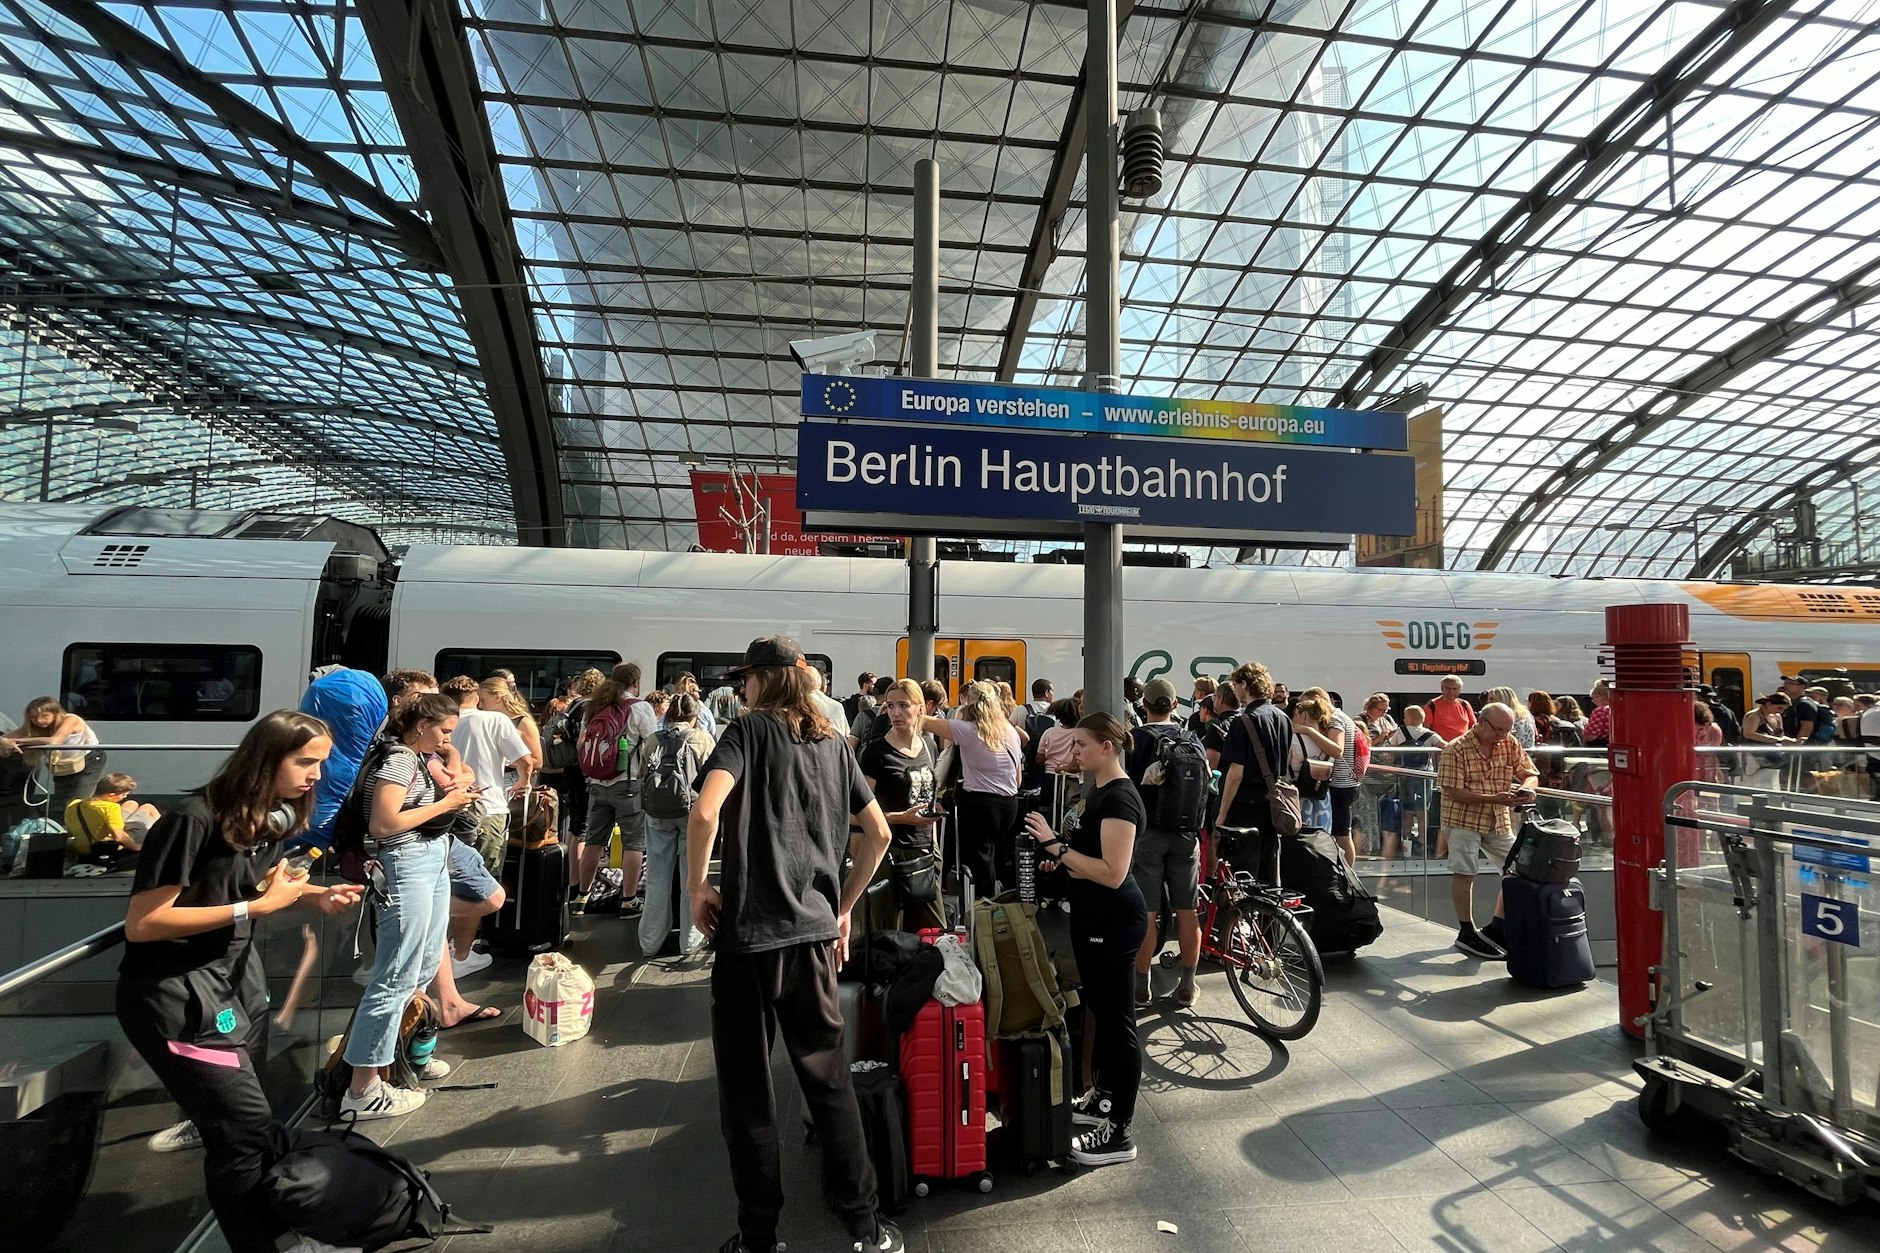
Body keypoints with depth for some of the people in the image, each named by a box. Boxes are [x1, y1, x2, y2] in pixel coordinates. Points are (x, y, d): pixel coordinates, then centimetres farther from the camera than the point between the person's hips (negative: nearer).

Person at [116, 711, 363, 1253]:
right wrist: (256, 907, -25)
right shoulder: (193, 820, -25)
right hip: (174, 993, -7)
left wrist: (318, 896, -2)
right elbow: (141, 924, -23)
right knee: (244, 1125, -6)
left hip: (235, 977, 7)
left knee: (240, 1124, 14)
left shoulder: (276, 816, 0)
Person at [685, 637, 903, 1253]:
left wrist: (697, 886, -7)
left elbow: (705, 813, -21)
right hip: (815, 931, 5)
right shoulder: (833, 741, 10)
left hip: (749, 931, -5)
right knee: (829, 1078, 16)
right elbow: (878, 834, 13)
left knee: (746, 1089, 10)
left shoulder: (750, 729, -6)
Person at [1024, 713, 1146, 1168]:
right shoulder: (1099, 791, 10)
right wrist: (1059, 860, 6)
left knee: (1117, 1018, 1)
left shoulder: (1120, 797, -20)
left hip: (1114, 919, -10)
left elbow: (1113, 872, -27)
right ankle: (1104, 1098, 38)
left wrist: (1057, 846, -25)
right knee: (1100, 1009, 21)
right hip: (1093, 916, 10)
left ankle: (1119, 1133, 13)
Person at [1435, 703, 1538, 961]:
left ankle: (1496, 928, 22)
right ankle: (1466, 933, 11)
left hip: (1499, 821, 6)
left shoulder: (1510, 745, 1)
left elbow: (1531, 774, 7)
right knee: (1464, 873, -3)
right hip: (1463, 819, -6)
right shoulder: (1456, 750, -16)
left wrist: (1526, 788, -18)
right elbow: (1453, 792, -19)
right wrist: (1494, 799, -27)